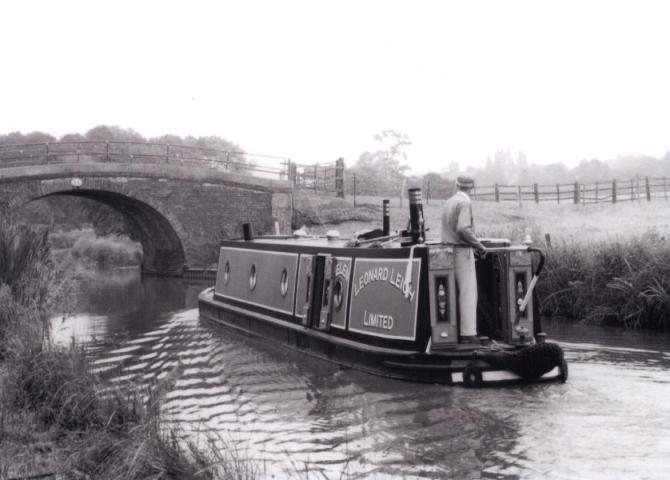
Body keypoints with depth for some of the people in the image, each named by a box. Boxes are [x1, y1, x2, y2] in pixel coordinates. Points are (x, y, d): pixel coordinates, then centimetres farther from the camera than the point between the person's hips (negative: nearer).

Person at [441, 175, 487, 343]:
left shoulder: (449, 202, 13)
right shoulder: (465, 203, -12)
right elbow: (462, 229, -23)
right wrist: (479, 245, -14)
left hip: (449, 250, 8)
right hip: (462, 251, -8)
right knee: (468, 292, -7)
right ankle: (468, 334, -9)